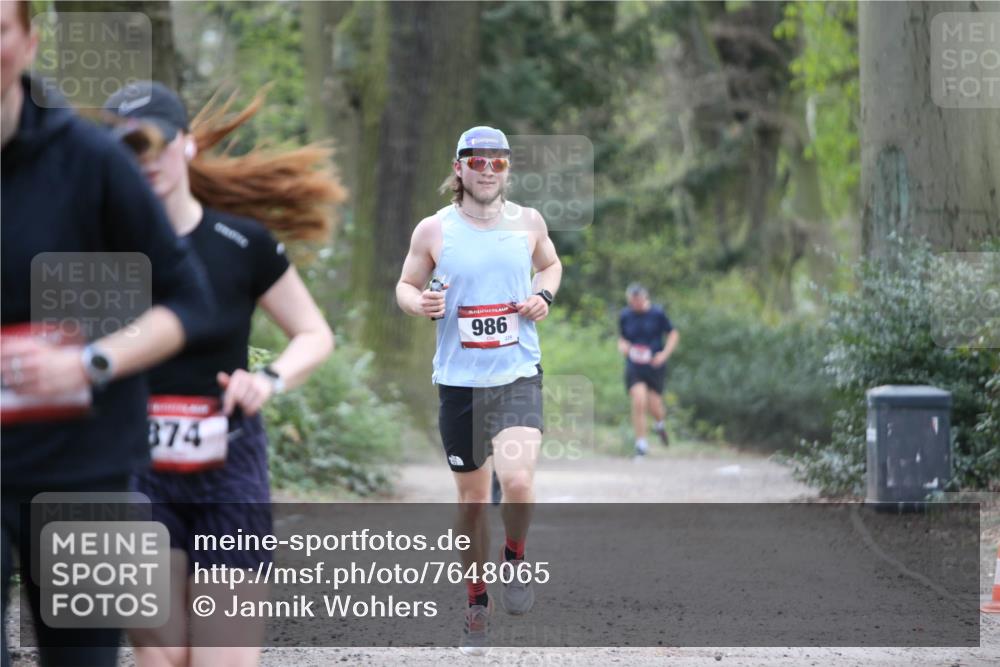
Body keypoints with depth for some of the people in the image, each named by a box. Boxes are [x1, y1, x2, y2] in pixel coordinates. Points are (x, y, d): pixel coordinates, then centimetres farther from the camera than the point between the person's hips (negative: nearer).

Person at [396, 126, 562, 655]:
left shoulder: (528, 222, 2)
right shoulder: (433, 230, -2)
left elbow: (551, 264, 21)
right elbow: (405, 285, 10)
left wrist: (544, 295, 0)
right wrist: (421, 304, -13)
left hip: (518, 375, 0)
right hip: (458, 380, 0)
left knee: (517, 482, -22)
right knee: (472, 500, 10)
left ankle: (515, 561, 8)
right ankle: (477, 605, 27)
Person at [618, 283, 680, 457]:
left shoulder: (657, 313, -4)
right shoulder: (625, 316, 2)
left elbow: (674, 335, 5)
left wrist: (664, 354, -9)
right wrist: (622, 346, -7)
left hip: (655, 366, -1)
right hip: (634, 367, 1)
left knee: (654, 406, -2)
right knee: (639, 402, -16)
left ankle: (660, 424, 37)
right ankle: (641, 444, -6)